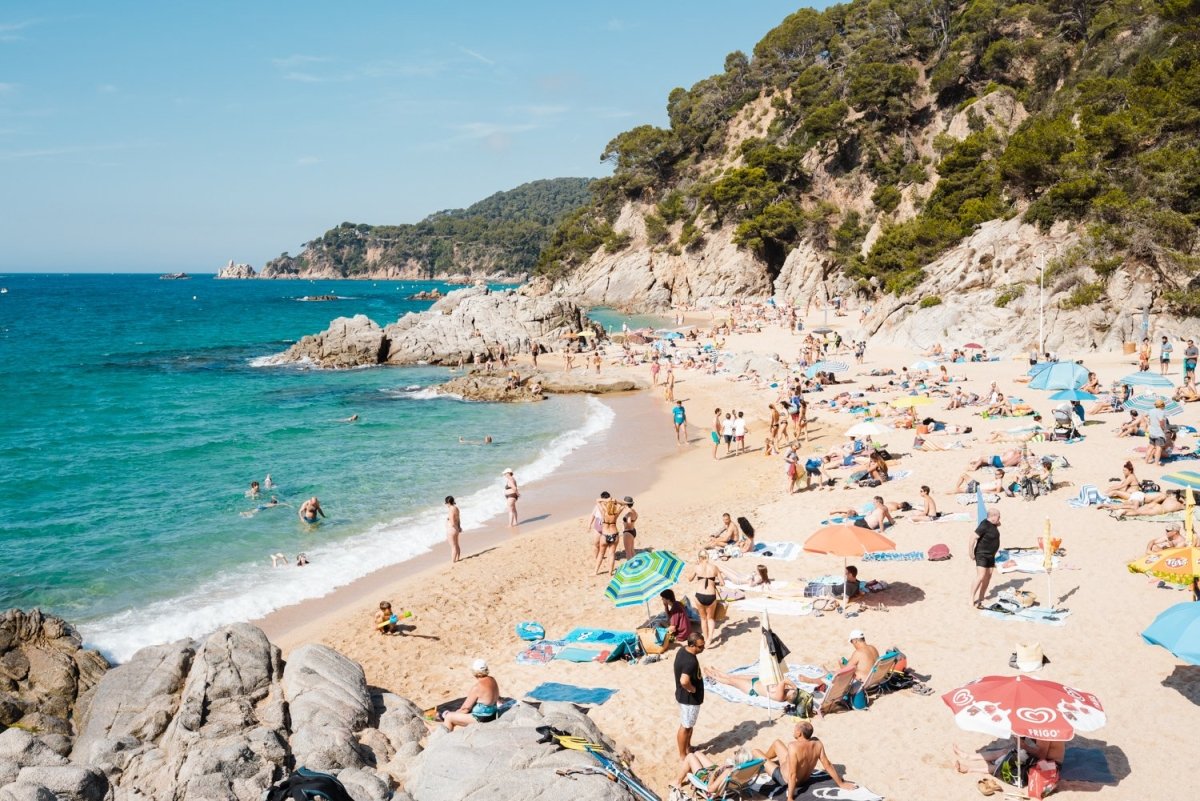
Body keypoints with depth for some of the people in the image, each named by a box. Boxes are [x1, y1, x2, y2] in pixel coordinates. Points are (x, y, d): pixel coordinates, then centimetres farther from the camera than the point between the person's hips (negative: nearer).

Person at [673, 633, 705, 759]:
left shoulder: (683, 650, -4)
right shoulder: (691, 661, -34)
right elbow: (684, 681, -48)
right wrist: (692, 689, -27)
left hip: (683, 696, 9)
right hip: (689, 698, -9)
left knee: (689, 724, 26)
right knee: (685, 726, 9)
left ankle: (688, 748, 44)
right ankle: (683, 755, 25)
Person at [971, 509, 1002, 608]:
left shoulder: (993, 524, 7)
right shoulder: (984, 526, -21)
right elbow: (973, 538, -24)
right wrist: (971, 553, -22)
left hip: (990, 555, 9)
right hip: (981, 554, -9)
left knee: (988, 576, 7)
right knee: (980, 576, -17)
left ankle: (981, 598, 14)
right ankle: (972, 599, -14)